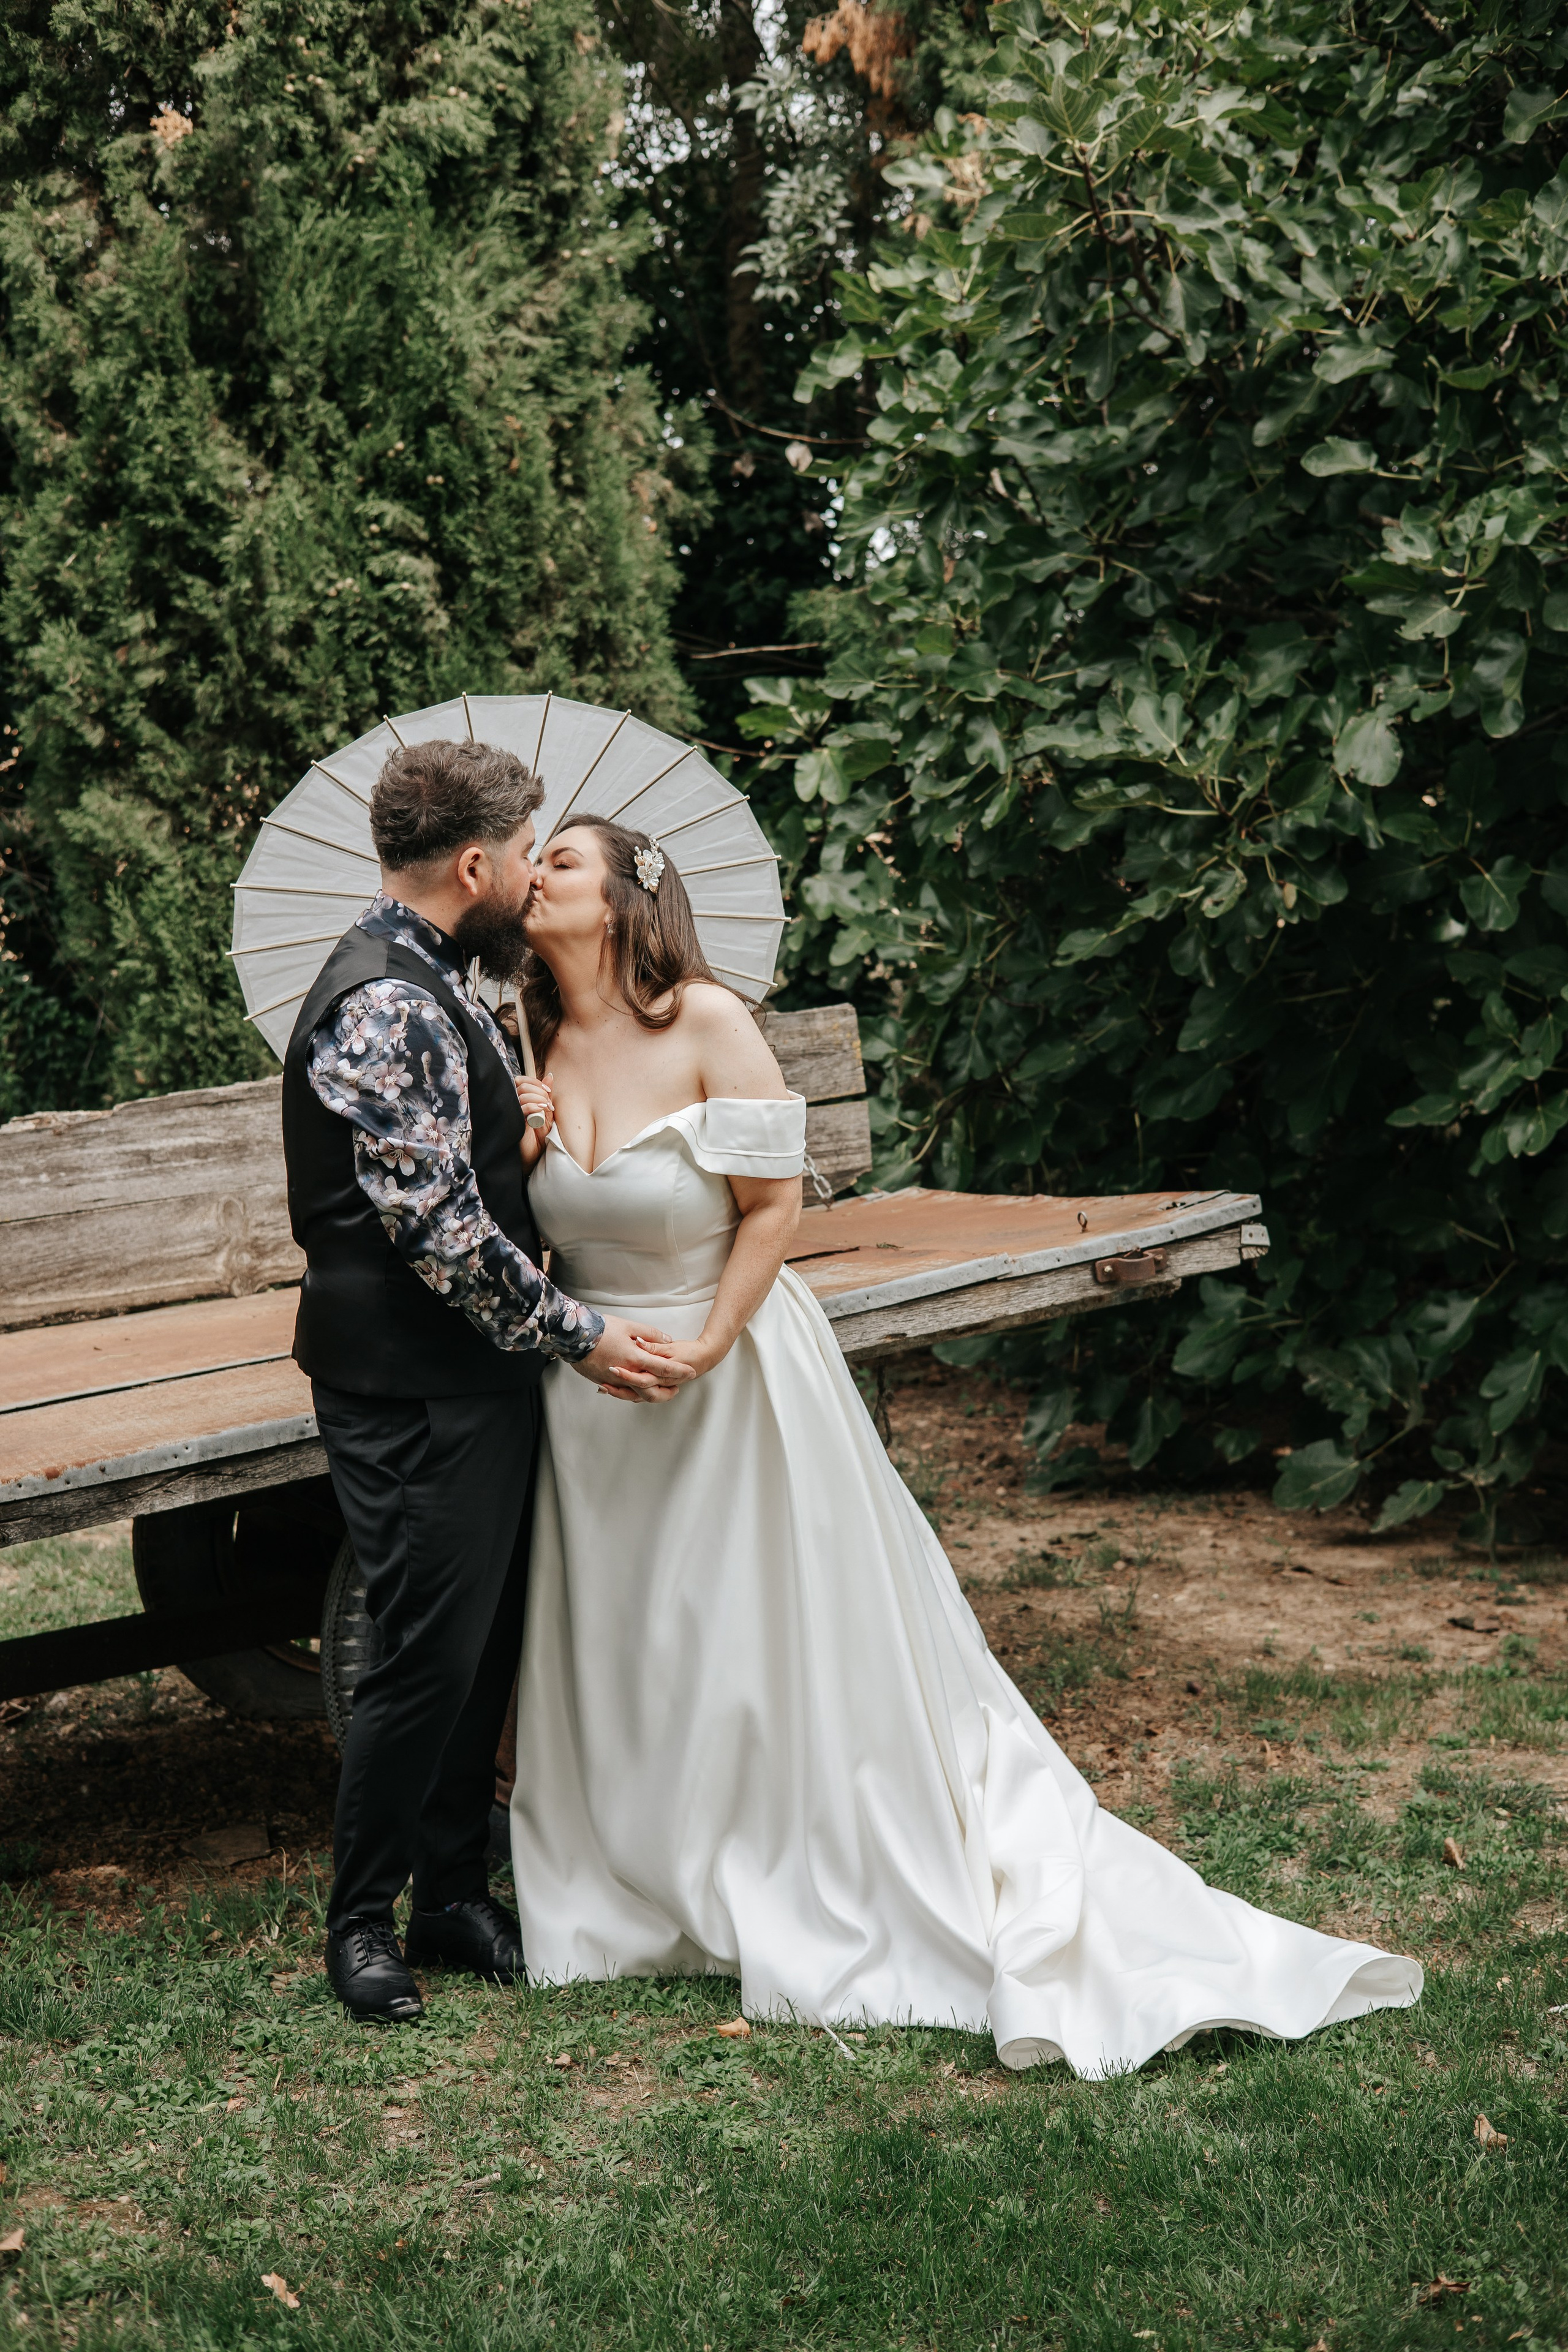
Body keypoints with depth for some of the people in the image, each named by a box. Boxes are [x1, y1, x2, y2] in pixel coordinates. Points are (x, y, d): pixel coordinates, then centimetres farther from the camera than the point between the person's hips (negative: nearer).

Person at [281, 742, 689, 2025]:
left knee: (487, 1644, 15)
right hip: (410, 1389, -10)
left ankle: (455, 1892, 27)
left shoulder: (434, 988, 12)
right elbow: (439, 1228, -23)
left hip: (478, 1376, 10)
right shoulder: (383, 1008, -21)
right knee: (430, 1654, -2)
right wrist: (575, 1333, -15)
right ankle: (361, 1918, 14)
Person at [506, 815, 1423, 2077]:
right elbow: (524, 1229, 8)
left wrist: (700, 1352, -16)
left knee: (790, 1648, 3)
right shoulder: (538, 1050, 1)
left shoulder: (705, 1024, -15)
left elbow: (775, 1203, -14)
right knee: (620, 1656, 14)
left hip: (734, 1373, -5)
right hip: (593, 1393, 5)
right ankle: (640, 1897, 32)